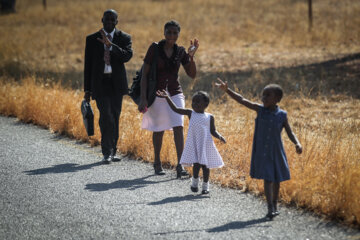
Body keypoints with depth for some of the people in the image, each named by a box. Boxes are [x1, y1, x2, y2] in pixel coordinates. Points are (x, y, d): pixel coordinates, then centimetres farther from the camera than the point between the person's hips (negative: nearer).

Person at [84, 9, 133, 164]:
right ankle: (107, 152, -11)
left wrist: (110, 45, -26)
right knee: (106, 116, -14)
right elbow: (88, 65, 6)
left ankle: (112, 152, 15)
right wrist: (87, 89, 3)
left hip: (117, 83, 1)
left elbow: (127, 56, -15)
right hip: (100, 83, -1)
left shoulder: (124, 38, 4)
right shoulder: (92, 39, 5)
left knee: (115, 118, 5)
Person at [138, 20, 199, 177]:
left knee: (178, 127, -13)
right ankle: (157, 163, 28)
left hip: (175, 93, 2)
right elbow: (144, 73, -8)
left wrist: (191, 56, -11)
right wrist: (143, 98, -14)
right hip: (157, 93, -2)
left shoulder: (180, 52, 3)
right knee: (159, 130, 9)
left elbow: (192, 75, 4)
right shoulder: (155, 48, -7)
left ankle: (180, 166, -17)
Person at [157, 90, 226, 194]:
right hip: (194, 144, 0)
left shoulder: (210, 117, 4)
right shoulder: (190, 113, 5)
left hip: (205, 144, 0)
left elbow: (213, 131, 8)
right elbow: (175, 109, 3)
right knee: (196, 164, -9)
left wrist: (220, 137, -12)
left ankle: (205, 185, 19)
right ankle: (195, 181, 17)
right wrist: (167, 98, -3)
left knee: (205, 165, 1)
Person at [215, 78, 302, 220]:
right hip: (262, 152, -1)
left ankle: (275, 205, 32)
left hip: (276, 152, 1)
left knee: (276, 179, 13)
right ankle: (270, 208, -10)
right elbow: (242, 100, -10)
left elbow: (290, 132, 2)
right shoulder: (260, 110, -4)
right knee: (267, 179, -8)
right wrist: (227, 90, -19)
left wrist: (297, 143, -16)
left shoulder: (282, 115, -4)